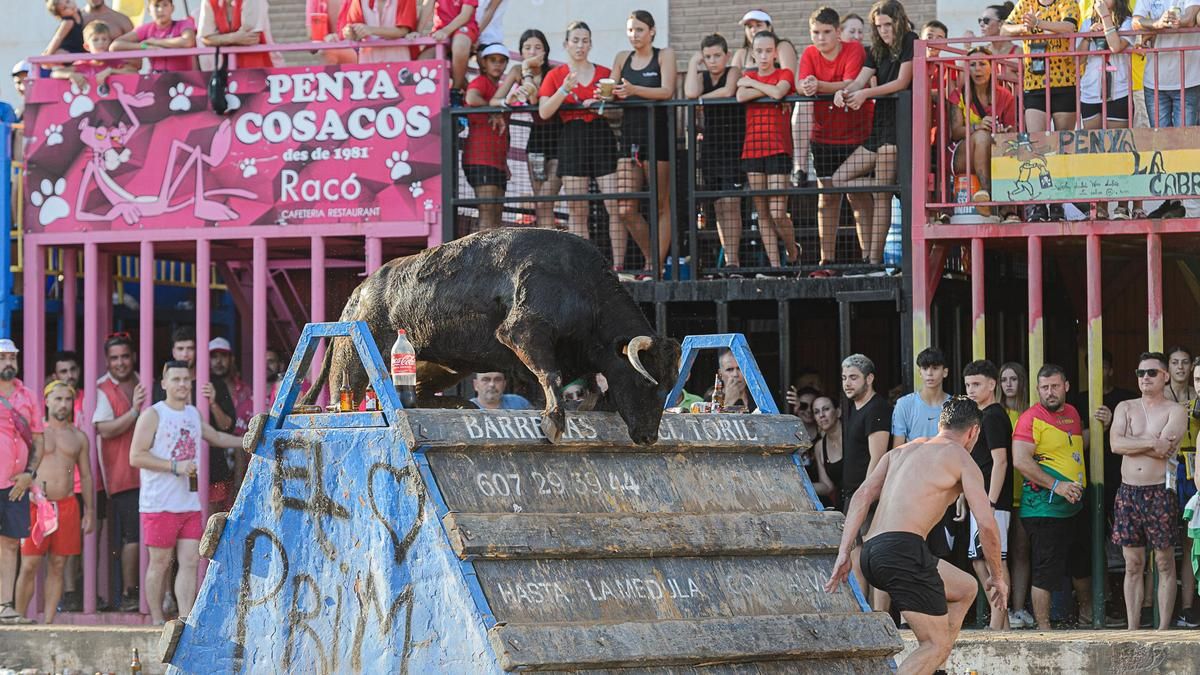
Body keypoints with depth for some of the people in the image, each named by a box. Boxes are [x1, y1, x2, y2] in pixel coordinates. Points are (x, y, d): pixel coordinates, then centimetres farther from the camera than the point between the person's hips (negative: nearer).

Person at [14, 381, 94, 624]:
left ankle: (48, 622, 6)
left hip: (66, 504, 3)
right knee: (29, 566, -6)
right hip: (36, 505, -3)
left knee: (58, 566, 2)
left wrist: (89, 510, 11)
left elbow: (86, 475, 17)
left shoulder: (78, 437, 13)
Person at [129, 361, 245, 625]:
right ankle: (157, 622, 7)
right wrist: (175, 467, -19)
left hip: (190, 504, 6)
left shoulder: (193, 414, 15)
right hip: (159, 504, -6)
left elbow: (217, 437, 35)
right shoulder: (153, 415, -6)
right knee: (160, 564, -1)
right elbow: (136, 456, -14)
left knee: (190, 562, -2)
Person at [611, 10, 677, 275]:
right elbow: (613, 94, 15)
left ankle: (657, 265, 1)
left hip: (657, 132, -4)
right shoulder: (622, 58, 15)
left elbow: (667, 91, -12)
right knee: (625, 208, -5)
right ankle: (652, 257, 12)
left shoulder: (664, 55, 2)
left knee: (661, 206, -2)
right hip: (629, 132, 4)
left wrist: (633, 90, -27)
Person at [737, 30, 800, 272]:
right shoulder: (748, 77, 15)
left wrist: (752, 83, -4)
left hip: (778, 149, -4)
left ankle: (793, 252, 13)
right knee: (763, 214, 2)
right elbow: (740, 96, -7)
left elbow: (778, 92, -17)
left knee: (777, 213, -11)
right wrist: (768, 90, -9)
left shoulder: (784, 74, 5)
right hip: (752, 149, 4)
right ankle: (774, 264, 6)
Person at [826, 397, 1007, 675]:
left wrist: (843, 553, 7)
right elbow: (987, 525, -1)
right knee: (935, 644, -4)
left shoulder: (902, 451, 26)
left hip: (870, 554, 8)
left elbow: (863, 495, 13)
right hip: (903, 547, -8)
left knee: (966, 588, 26)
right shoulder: (961, 459, 7)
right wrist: (998, 576, 12)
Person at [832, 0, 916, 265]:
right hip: (879, 126, 9)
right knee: (840, 179, 5)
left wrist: (866, 93, -22)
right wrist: (844, 92, -18)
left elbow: (902, 82, -14)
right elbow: (860, 80, 5)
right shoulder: (877, 51, 17)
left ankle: (875, 258, -10)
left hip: (899, 124, -9)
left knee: (881, 195, -11)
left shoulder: (910, 43, -5)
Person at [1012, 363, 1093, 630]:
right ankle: (1043, 628, -2)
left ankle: (1087, 615, 39)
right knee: (1046, 572, -7)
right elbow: (1021, 461, -22)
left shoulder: (1072, 413, 13)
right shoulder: (1031, 418, -12)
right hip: (1044, 507, -8)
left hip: (1074, 505, 8)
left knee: (1081, 565, 21)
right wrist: (1056, 485, -25)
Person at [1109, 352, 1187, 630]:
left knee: (1165, 563, 0)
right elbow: (1116, 444, -6)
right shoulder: (1125, 408, 11)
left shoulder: (1175, 412, 0)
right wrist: (1152, 444, -13)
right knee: (1133, 565, 5)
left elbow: (1166, 448, -17)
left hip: (1160, 492, -3)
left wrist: (1132, 443, -8)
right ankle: (1132, 630, 8)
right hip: (1129, 492, 3)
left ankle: (1163, 629, 4)